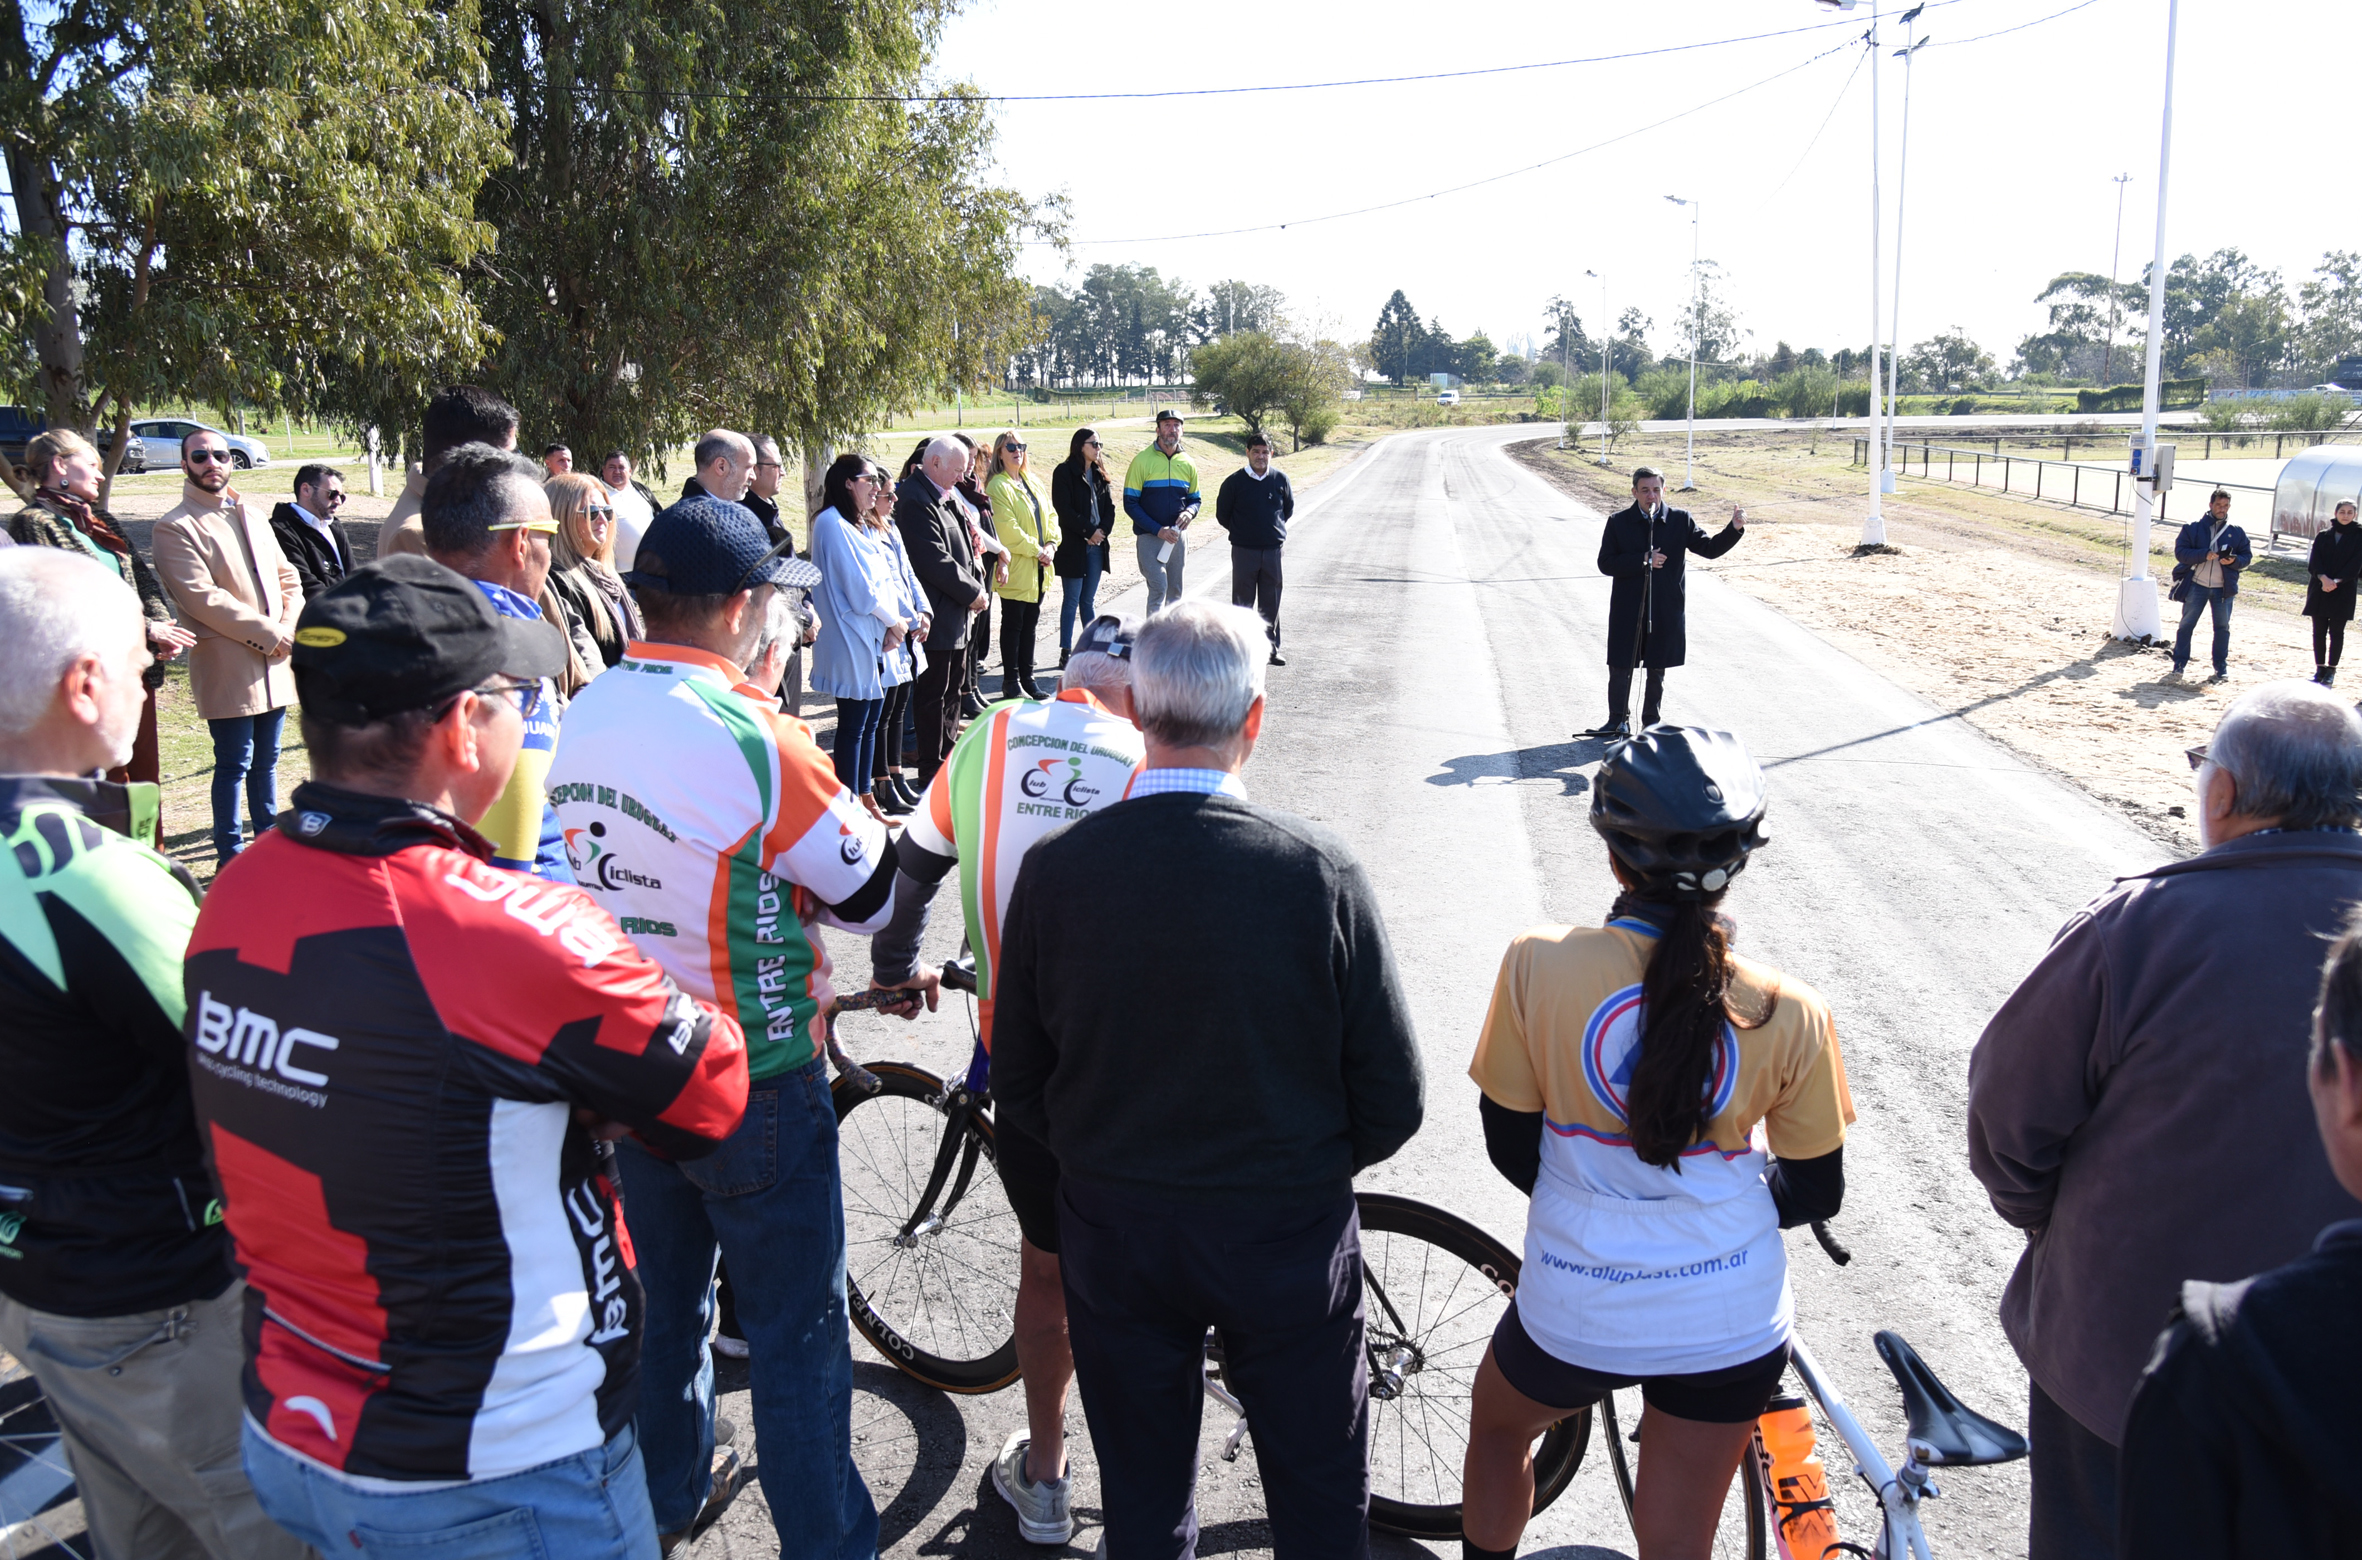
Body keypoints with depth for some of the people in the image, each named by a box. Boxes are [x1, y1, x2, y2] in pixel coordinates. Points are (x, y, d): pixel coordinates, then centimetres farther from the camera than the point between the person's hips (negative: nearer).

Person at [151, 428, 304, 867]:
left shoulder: (252, 517, 18)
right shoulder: (175, 528, -6)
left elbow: (287, 576, 15)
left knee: (266, 759, 14)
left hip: (275, 662, 6)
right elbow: (203, 599, -15)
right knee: (234, 764, -3)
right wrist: (270, 633, -15)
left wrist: (291, 626, -4)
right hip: (226, 666, -6)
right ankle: (230, 856, 5)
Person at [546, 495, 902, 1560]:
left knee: (665, 1302, 26)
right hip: (751, 1078, -7)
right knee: (798, 1334, 8)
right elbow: (875, 892, -14)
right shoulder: (752, 738, -25)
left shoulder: (583, 717, -2)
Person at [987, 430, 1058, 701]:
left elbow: (1049, 514, 13)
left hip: (1037, 568, 8)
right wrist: (1036, 550, -16)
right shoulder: (998, 486, -12)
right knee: (1013, 623, 1)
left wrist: (1050, 544, -4)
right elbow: (1007, 528, -18)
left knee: (1030, 623, 13)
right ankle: (1011, 681, 9)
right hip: (1016, 569, -8)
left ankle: (1026, 677, 22)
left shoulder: (1031, 482, 14)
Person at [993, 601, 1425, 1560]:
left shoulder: (1055, 869, -14)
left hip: (1112, 1228, 2)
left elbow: (1018, 1088, -3)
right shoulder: (1319, 872, -19)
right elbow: (1393, 1101, -11)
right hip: (1287, 1231, -2)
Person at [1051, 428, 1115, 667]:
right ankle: (1066, 654, 2)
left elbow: (1109, 507, 11)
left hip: (1096, 544, 5)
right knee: (1071, 600, -2)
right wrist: (1089, 531, -14)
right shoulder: (1064, 472, -6)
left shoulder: (1099, 474, 13)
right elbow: (1064, 509, -13)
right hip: (1072, 546, -5)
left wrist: (1102, 530, -7)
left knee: (1088, 600, 11)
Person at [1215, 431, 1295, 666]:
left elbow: (1289, 508, 18)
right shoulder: (1234, 481, -4)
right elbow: (1222, 514, 5)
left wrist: (1276, 528, 10)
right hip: (1244, 550, -2)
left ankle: (1271, 648, 17)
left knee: (1271, 602, 8)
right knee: (1242, 602, 3)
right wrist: (1241, 532, 4)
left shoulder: (1280, 479, 3)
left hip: (1273, 549, 2)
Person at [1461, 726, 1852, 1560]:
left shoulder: (1536, 965, -18)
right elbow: (1816, 1192, -2)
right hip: (1730, 1318, 1)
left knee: (1497, 1422, 32)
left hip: (1573, 1313, -1)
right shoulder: (1791, 1013, -14)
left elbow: (1510, 1147, -7)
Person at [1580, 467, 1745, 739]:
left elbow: (1710, 548, 1)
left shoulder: (1680, 521, 1)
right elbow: (1605, 564, -7)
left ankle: (1651, 722, 25)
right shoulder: (1618, 522, -2)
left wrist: (1734, 529, -15)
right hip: (1627, 610, -1)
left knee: (1657, 670, 11)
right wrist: (1643, 561, -16)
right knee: (1620, 668, 5)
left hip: (1666, 610, 1)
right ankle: (1618, 720, 21)